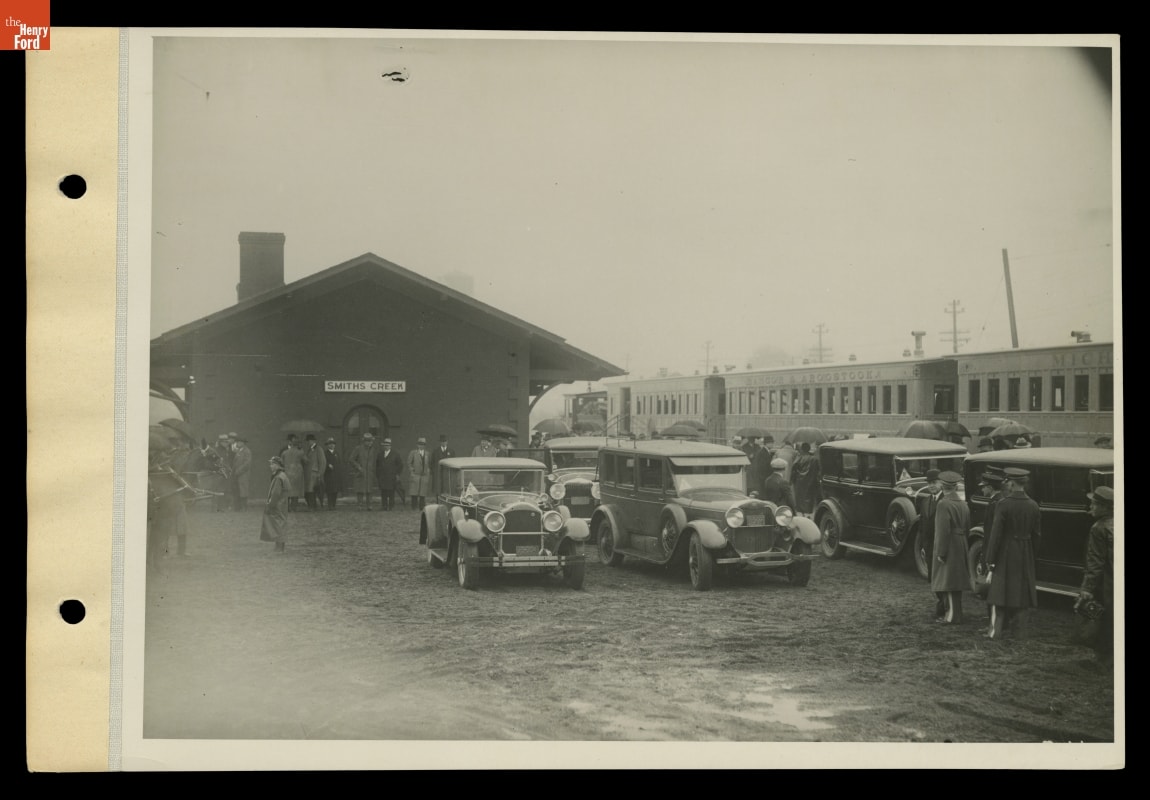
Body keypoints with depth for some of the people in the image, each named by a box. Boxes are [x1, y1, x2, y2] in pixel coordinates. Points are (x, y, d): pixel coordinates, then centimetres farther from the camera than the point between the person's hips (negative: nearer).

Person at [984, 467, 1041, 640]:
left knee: (1000, 593, 4)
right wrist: (1030, 553, 17)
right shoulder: (1033, 506, 1)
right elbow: (1037, 534, 6)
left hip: (1005, 556, -4)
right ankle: (1016, 631, 15)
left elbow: (996, 534, -14)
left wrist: (990, 560, -9)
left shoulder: (1003, 505, -14)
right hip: (1025, 558, 4)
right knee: (1021, 593, 11)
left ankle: (996, 631, 5)